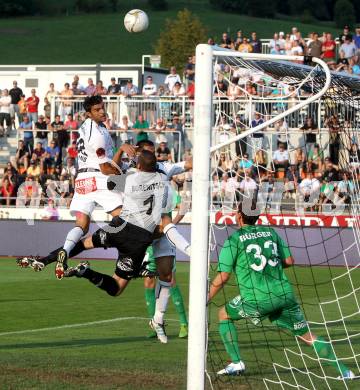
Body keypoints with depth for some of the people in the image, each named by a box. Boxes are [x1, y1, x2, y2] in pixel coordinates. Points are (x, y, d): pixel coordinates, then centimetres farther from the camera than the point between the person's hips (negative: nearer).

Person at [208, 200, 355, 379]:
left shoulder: (233, 240, 2)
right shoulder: (271, 233, 14)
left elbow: (222, 277, -1)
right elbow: (289, 261, 15)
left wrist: (204, 301, 8)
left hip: (257, 299, -4)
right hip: (284, 295, 4)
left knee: (224, 314, 20)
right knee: (307, 335, 12)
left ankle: (236, 363, 10)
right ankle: (344, 371, 4)